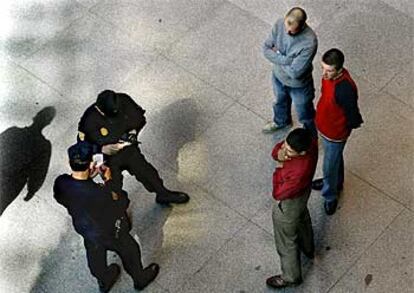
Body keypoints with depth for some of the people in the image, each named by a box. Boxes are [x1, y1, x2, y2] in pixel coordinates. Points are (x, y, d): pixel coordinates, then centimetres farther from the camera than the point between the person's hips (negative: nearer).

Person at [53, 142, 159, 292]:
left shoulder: (60, 183, -30)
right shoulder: (98, 193, -45)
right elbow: (121, 205, -25)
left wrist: (86, 178, -9)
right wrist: (108, 182, -18)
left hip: (83, 228, 5)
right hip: (109, 232, -5)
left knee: (95, 255, 33)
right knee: (128, 251, 26)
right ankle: (140, 278, 54)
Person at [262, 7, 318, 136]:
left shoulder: (309, 42, -40)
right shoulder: (280, 24, -24)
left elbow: (295, 72, -35)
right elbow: (266, 49, -16)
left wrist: (277, 56, -22)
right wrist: (287, 60, -29)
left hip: (298, 85, -5)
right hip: (278, 76, 5)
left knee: (305, 115, 22)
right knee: (280, 101, 36)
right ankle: (281, 121, 68)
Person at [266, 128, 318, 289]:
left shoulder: (300, 172, -47)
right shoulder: (309, 140, -27)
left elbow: (278, 194, -31)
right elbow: (276, 149, -10)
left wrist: (279, 169, -21)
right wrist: (279, 154, -32)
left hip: (288, 203, -8)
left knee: (286, 242, 19)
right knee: (302, 218, 37)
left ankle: (291, 277, 45)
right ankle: (308, 248, 67)